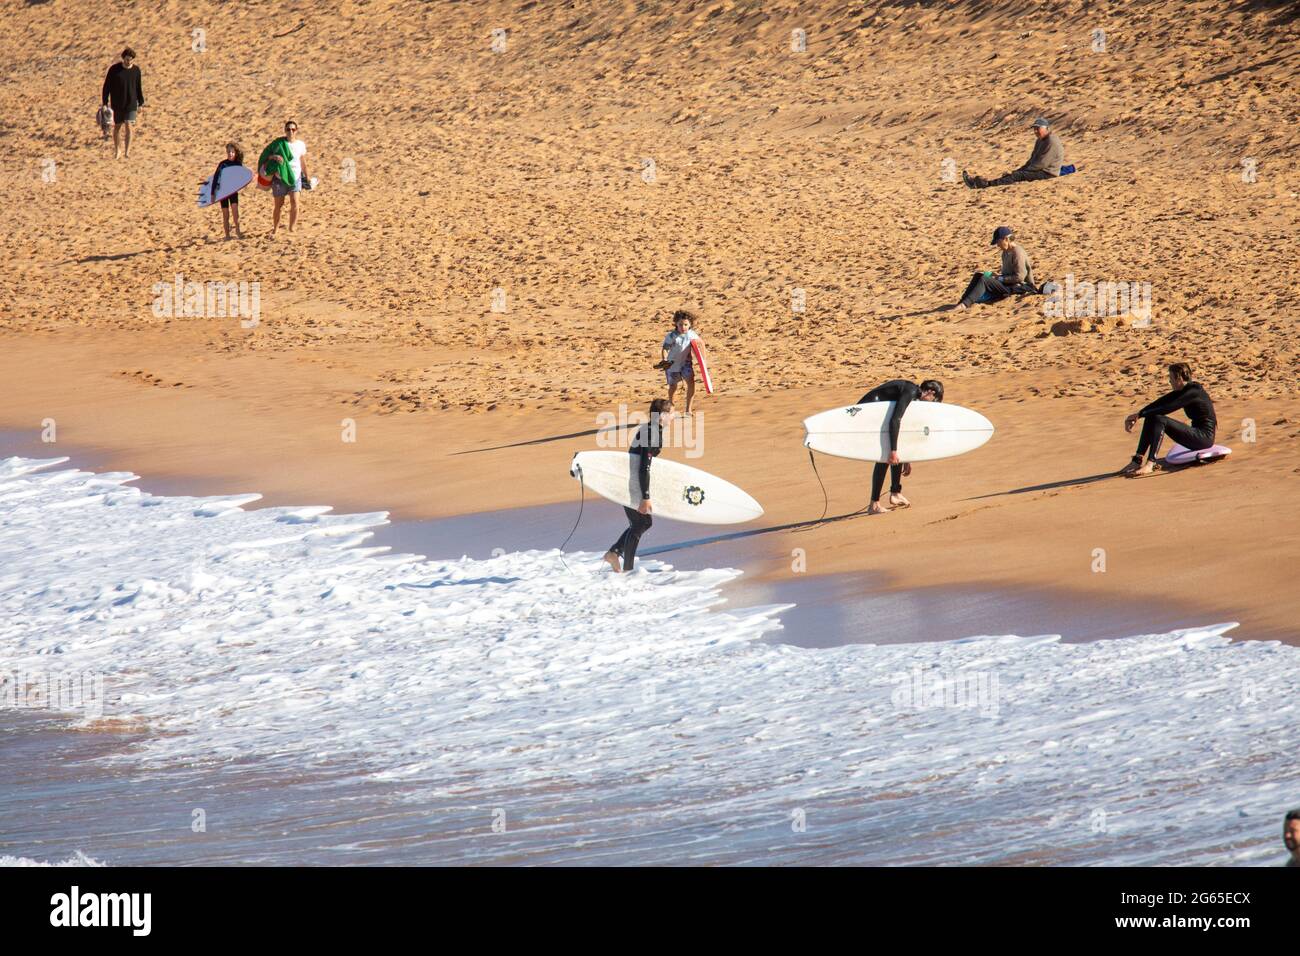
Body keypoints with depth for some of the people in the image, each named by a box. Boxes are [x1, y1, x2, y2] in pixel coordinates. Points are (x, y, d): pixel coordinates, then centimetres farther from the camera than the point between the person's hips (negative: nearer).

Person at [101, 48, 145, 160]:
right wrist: (105, 103, -6)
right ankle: (117, 150, 25)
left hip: (131, 104, 0)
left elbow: (138, 88, 9)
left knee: (128, 126, -10)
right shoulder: (114, 69, -8)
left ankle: (127, 152, -7)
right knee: (117, 127, 9)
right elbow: (106, 86, -3)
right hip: (117, 105, 0)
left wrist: (140, 104, 11)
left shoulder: (136, 70, -1)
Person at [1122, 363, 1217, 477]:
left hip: (1205, 437, -9)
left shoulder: (1193, 392, -18)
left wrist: (1140, 414, -19)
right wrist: (1138, 414, -5)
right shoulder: (1183, 390, 10)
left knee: (1159, 420, -25)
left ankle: (1149, 465, -34)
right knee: (1151, 418, 1)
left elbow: (1167, 408, -23)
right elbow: (1160, 403, 6)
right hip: (1197, 434, 9)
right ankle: (1137, 460, -5)